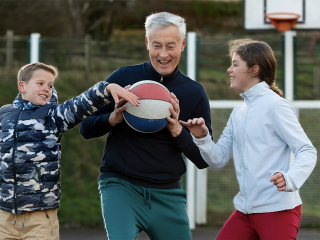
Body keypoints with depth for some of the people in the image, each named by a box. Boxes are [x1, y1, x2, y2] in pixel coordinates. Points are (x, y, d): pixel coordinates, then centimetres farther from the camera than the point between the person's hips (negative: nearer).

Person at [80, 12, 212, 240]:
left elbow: (203, 160, 2)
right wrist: (113, 118, -17)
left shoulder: (195, 93, 2)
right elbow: (86, 128, 3)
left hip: (168, 193, 3)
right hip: (120, 185, -3)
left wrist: (177, 129, -15)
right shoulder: (123, 78, -3)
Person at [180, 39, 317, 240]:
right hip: (246, 209, 8)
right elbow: (218, 159, 13)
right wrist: (202, 137, -6)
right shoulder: (238, 113, 14)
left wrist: (290, 178, -31)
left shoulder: (275, 105, -9)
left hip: (278, 209, -7)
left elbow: (307, 151, -13)